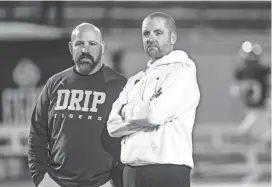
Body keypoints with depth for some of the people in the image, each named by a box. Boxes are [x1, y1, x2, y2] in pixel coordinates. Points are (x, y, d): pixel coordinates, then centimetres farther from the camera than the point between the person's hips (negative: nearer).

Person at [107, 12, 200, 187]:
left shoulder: (182, 72, -1)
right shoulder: (135, 80, 20)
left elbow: (157, 113, -17)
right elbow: (113, 125, 7)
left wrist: (128, 111, 2)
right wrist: (143, 111, -9)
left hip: (168, 172, -7)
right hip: (132, 172, 7)